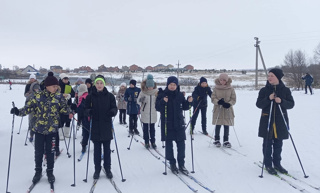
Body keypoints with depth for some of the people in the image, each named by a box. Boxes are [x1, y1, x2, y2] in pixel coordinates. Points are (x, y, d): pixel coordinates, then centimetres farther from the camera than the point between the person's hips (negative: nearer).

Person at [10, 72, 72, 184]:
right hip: (39, 128, 0)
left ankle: (50, 172, 26)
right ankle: (38, 171, 29)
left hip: (52, 129, 0)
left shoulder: (59, 97, -1)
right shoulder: (38, 96, -4)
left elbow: (64, 108, -1)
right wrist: (18, 112, -18)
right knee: (38, 151, 9)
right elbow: (29, 107, -3)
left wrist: (70, 112, -20)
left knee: (50, 152, 9)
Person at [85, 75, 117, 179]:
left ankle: (107, 168, 22)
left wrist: (112, 111, -20)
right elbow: (86, 109, 4)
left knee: (107, 149, 9)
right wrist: (89, 111, -19)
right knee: (97, 149, 7)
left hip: (106, 126, 0)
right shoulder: (90, 97, 2)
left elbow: (114, 108, 2)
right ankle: (97, 169, 19)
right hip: (95, 127, 0)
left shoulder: (110, 96, 1)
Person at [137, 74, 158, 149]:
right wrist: (141, 100, -22)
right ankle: (146, 142, 15)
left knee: (152, 128, 8)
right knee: (145, 128, 5)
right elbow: (138, 101, -1)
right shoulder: (143, 92, -6)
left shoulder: (156, 92, -1)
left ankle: (153, 142, 18)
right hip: (145, 113, -1)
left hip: (153, 113, 1)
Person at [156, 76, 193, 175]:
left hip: (179, 123, 2)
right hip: (167, 123, -2)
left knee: (181, 143, 3)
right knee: (169, 144, 5)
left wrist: (189, 102, -7)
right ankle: (172, 163, 20)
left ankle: (181, 164, 14)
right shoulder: (162, 94, -3)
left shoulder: (180, 95, 5)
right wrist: (162, 102, -26)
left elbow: (184, 107, 12)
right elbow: (157, 108, -8)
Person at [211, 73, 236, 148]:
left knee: (226, 126, 5)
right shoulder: (216, 88, -2)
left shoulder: (231, 89, -1)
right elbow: (213, 98, -2)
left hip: (228, 110, 1)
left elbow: (233, 99, 1)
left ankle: (226, 141, 17)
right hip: (218, 110, -1)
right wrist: (218, 102, -21)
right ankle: (217, 140, 20)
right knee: (218, 126, 5)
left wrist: (229, 104, -18)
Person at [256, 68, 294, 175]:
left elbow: (291, 104, 0)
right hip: (267, 120, -1)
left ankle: (277, 163, 23)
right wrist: (268, 99, -19)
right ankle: (268, 164, 13)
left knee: (278, 144, 9)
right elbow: (258, 104, -3)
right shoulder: (264, 90, 1)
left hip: (281, 121, 1)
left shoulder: (285, 90, 3)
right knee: (267, 143, 2)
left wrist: (281, 101, -19)